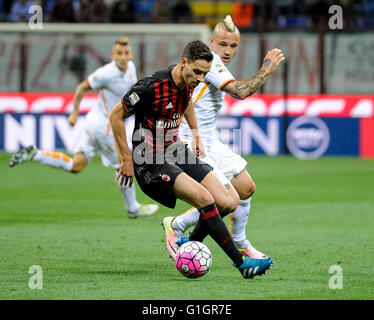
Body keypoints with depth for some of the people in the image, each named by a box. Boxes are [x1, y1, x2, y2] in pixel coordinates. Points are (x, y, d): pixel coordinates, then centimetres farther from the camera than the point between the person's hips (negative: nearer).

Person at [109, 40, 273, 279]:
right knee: (204, 198, -26)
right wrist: (127, 160, -9)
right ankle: (240, 262, -19)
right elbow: (116, 116, -12)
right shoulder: (152, 86, -22)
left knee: (227, 204, -3)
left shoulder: (189, 82, 2)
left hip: (175, 152, 8)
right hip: (151, 161, -8)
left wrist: (196, 135, 20)